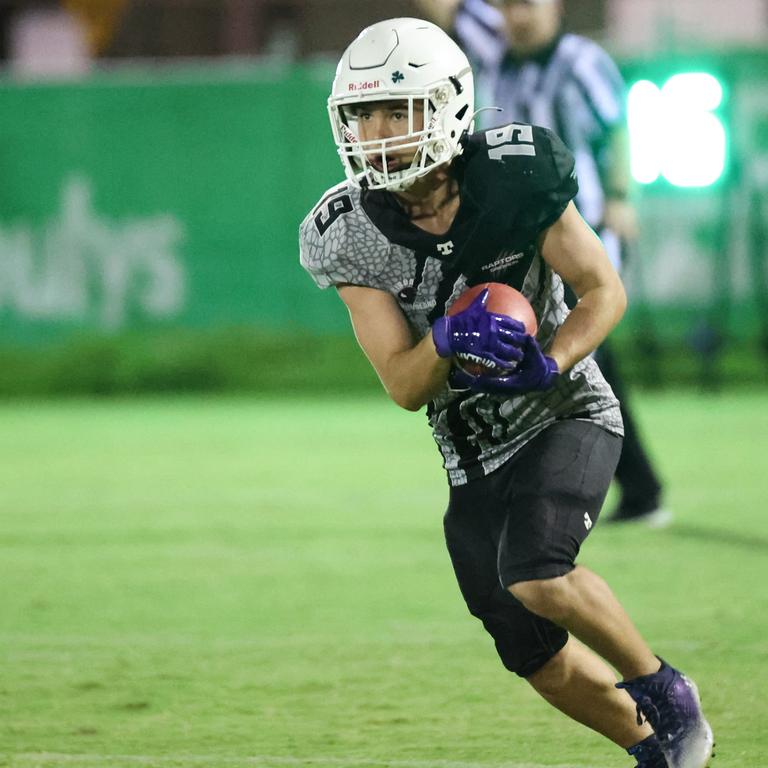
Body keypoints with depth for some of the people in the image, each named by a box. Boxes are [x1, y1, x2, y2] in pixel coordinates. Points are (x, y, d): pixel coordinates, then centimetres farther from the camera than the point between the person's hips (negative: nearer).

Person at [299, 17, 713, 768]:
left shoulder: (514, 179, -20)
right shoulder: (349, 237, -13)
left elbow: (604, 290, -9)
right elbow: (404, 387, -12)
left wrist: (548, 363, -28)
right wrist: (449, 339, -34)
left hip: (565, 416, -4)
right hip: (474, 462, 4)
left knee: (534, 573, -30)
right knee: (540, 660, 7)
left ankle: (663, 690, -5)